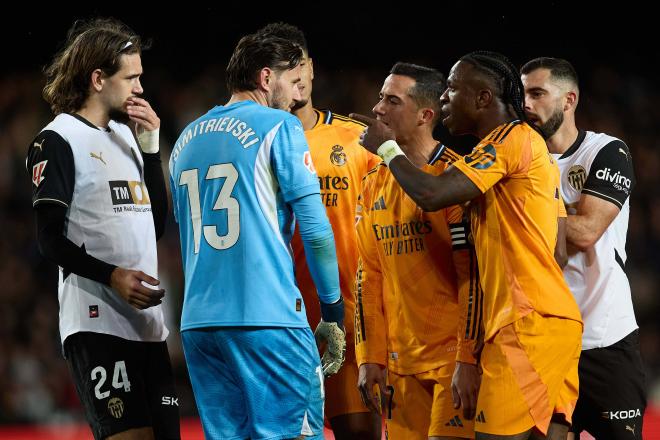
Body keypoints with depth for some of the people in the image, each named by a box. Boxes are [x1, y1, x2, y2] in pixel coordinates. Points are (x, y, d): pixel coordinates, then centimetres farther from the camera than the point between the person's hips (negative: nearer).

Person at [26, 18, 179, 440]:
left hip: (148, 321, 8)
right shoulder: (58, 140, -4)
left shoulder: (126, 134, 20)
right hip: (97, 322, -8)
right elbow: (51, 239, -10)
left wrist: (150, 145, 10)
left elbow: (157, 223, 17)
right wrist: (111, 276, -23)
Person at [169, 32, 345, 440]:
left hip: (198, 321, 6)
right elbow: (315, 229, -7)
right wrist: (333, 312, 0)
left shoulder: (187, 139, 17)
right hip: (268, 316, -6)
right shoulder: (279, 127, -2)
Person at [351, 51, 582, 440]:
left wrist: (387, 148, -1)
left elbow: (430, 194, -19)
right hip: (559, 319, 10)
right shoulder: (532, 144, 21)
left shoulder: (512, 140, -9)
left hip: (528, 322, -10)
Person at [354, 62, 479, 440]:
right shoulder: (375, 185, 12)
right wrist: (371, 357, 10)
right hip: (402, 362, 7)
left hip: (455, 356, -7)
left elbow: (473, 274, -15)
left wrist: (467, 359, -19)